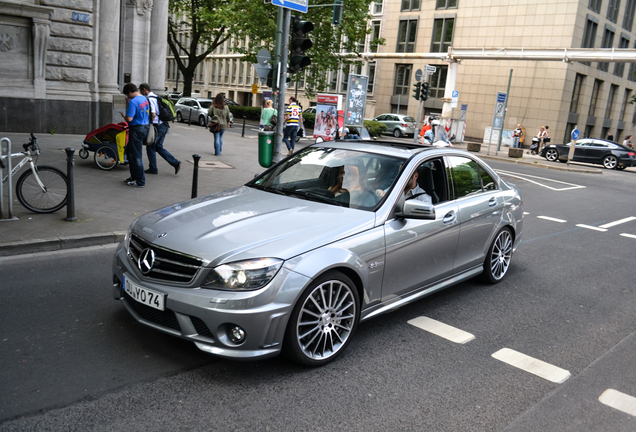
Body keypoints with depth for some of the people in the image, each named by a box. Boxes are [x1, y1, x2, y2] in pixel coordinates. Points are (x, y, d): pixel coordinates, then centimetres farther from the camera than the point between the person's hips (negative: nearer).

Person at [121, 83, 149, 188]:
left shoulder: (133, 102, -19)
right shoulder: (144, 99, 10)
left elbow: (129, 118, -24)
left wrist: (123, 115, -3)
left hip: (136, 130, -10)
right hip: (144, 127, 10)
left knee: (136, 155, -2)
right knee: (129, 152, 21)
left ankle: (140, 181, 3)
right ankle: (134, 176, 28)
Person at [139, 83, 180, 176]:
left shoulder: (149, 99, -13)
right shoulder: (156, 97, 16)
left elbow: (153, 114, -21)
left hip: (157, 126, -9)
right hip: (164, 126, 9)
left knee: (150, 147, 5)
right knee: (159, 147, 14)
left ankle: (153, 168, 13)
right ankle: (175, 163, 4)